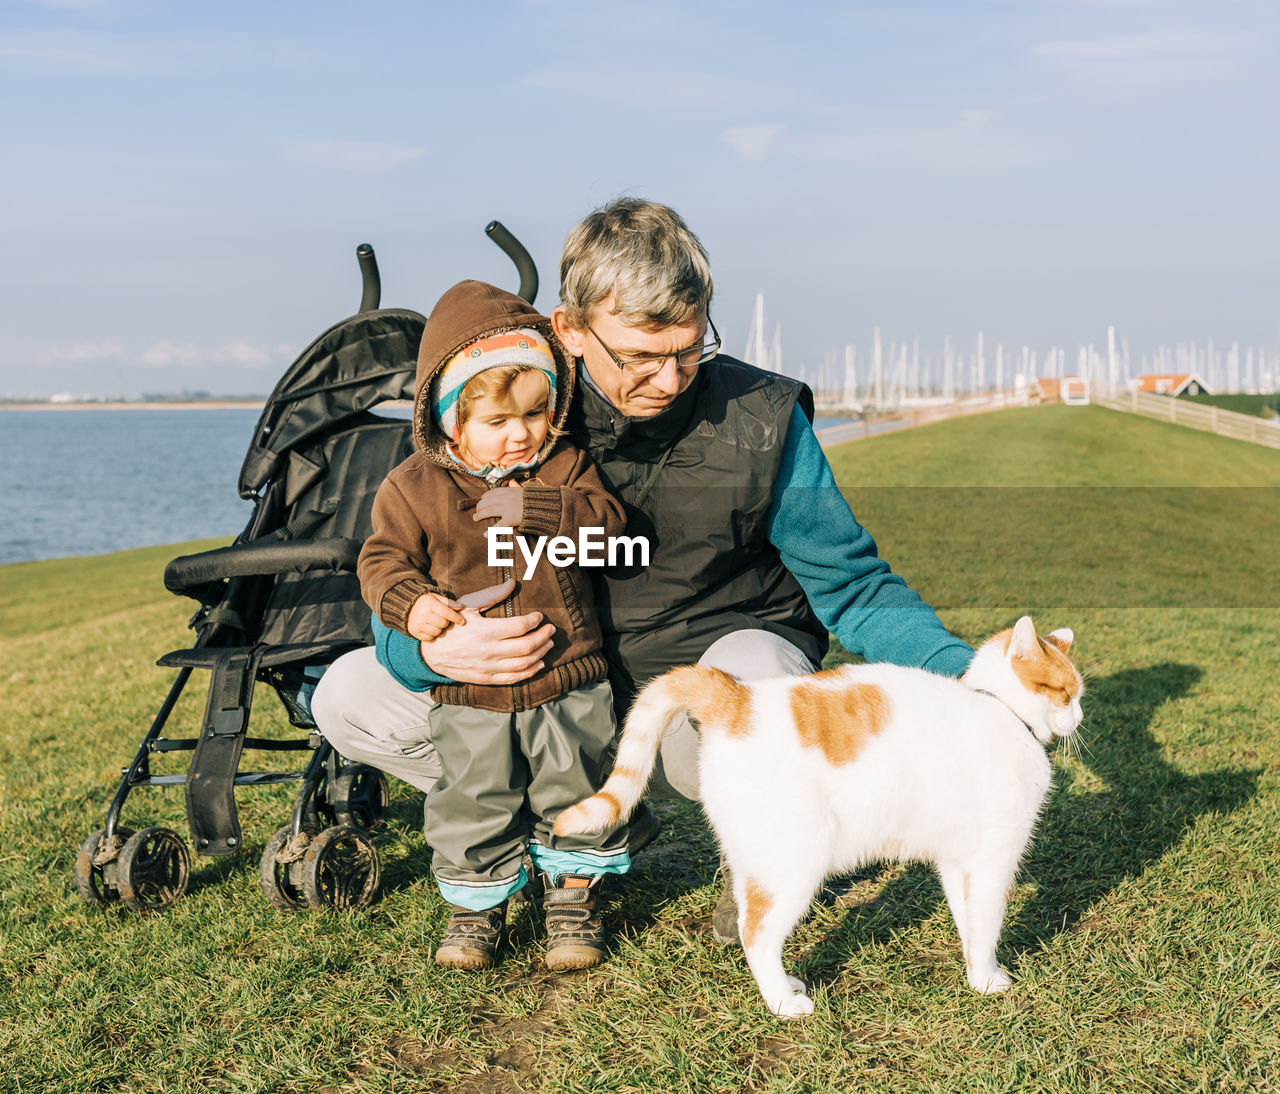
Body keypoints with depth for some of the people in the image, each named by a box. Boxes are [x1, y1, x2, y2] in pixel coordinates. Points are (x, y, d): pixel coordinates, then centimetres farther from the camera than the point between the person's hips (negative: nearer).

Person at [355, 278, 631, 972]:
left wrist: (536, 511, -23)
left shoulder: (565, 466, 0)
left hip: (567, 680, 1)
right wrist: (408, 602, -19)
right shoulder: (415, 487, -3)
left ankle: (573, 897, 30)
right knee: (472, 803, 8)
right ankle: (475, 905, 27)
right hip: (469, 691, 0)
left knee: (573, 793, 11)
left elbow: (607, 522, -11)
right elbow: (382, 558, 1)